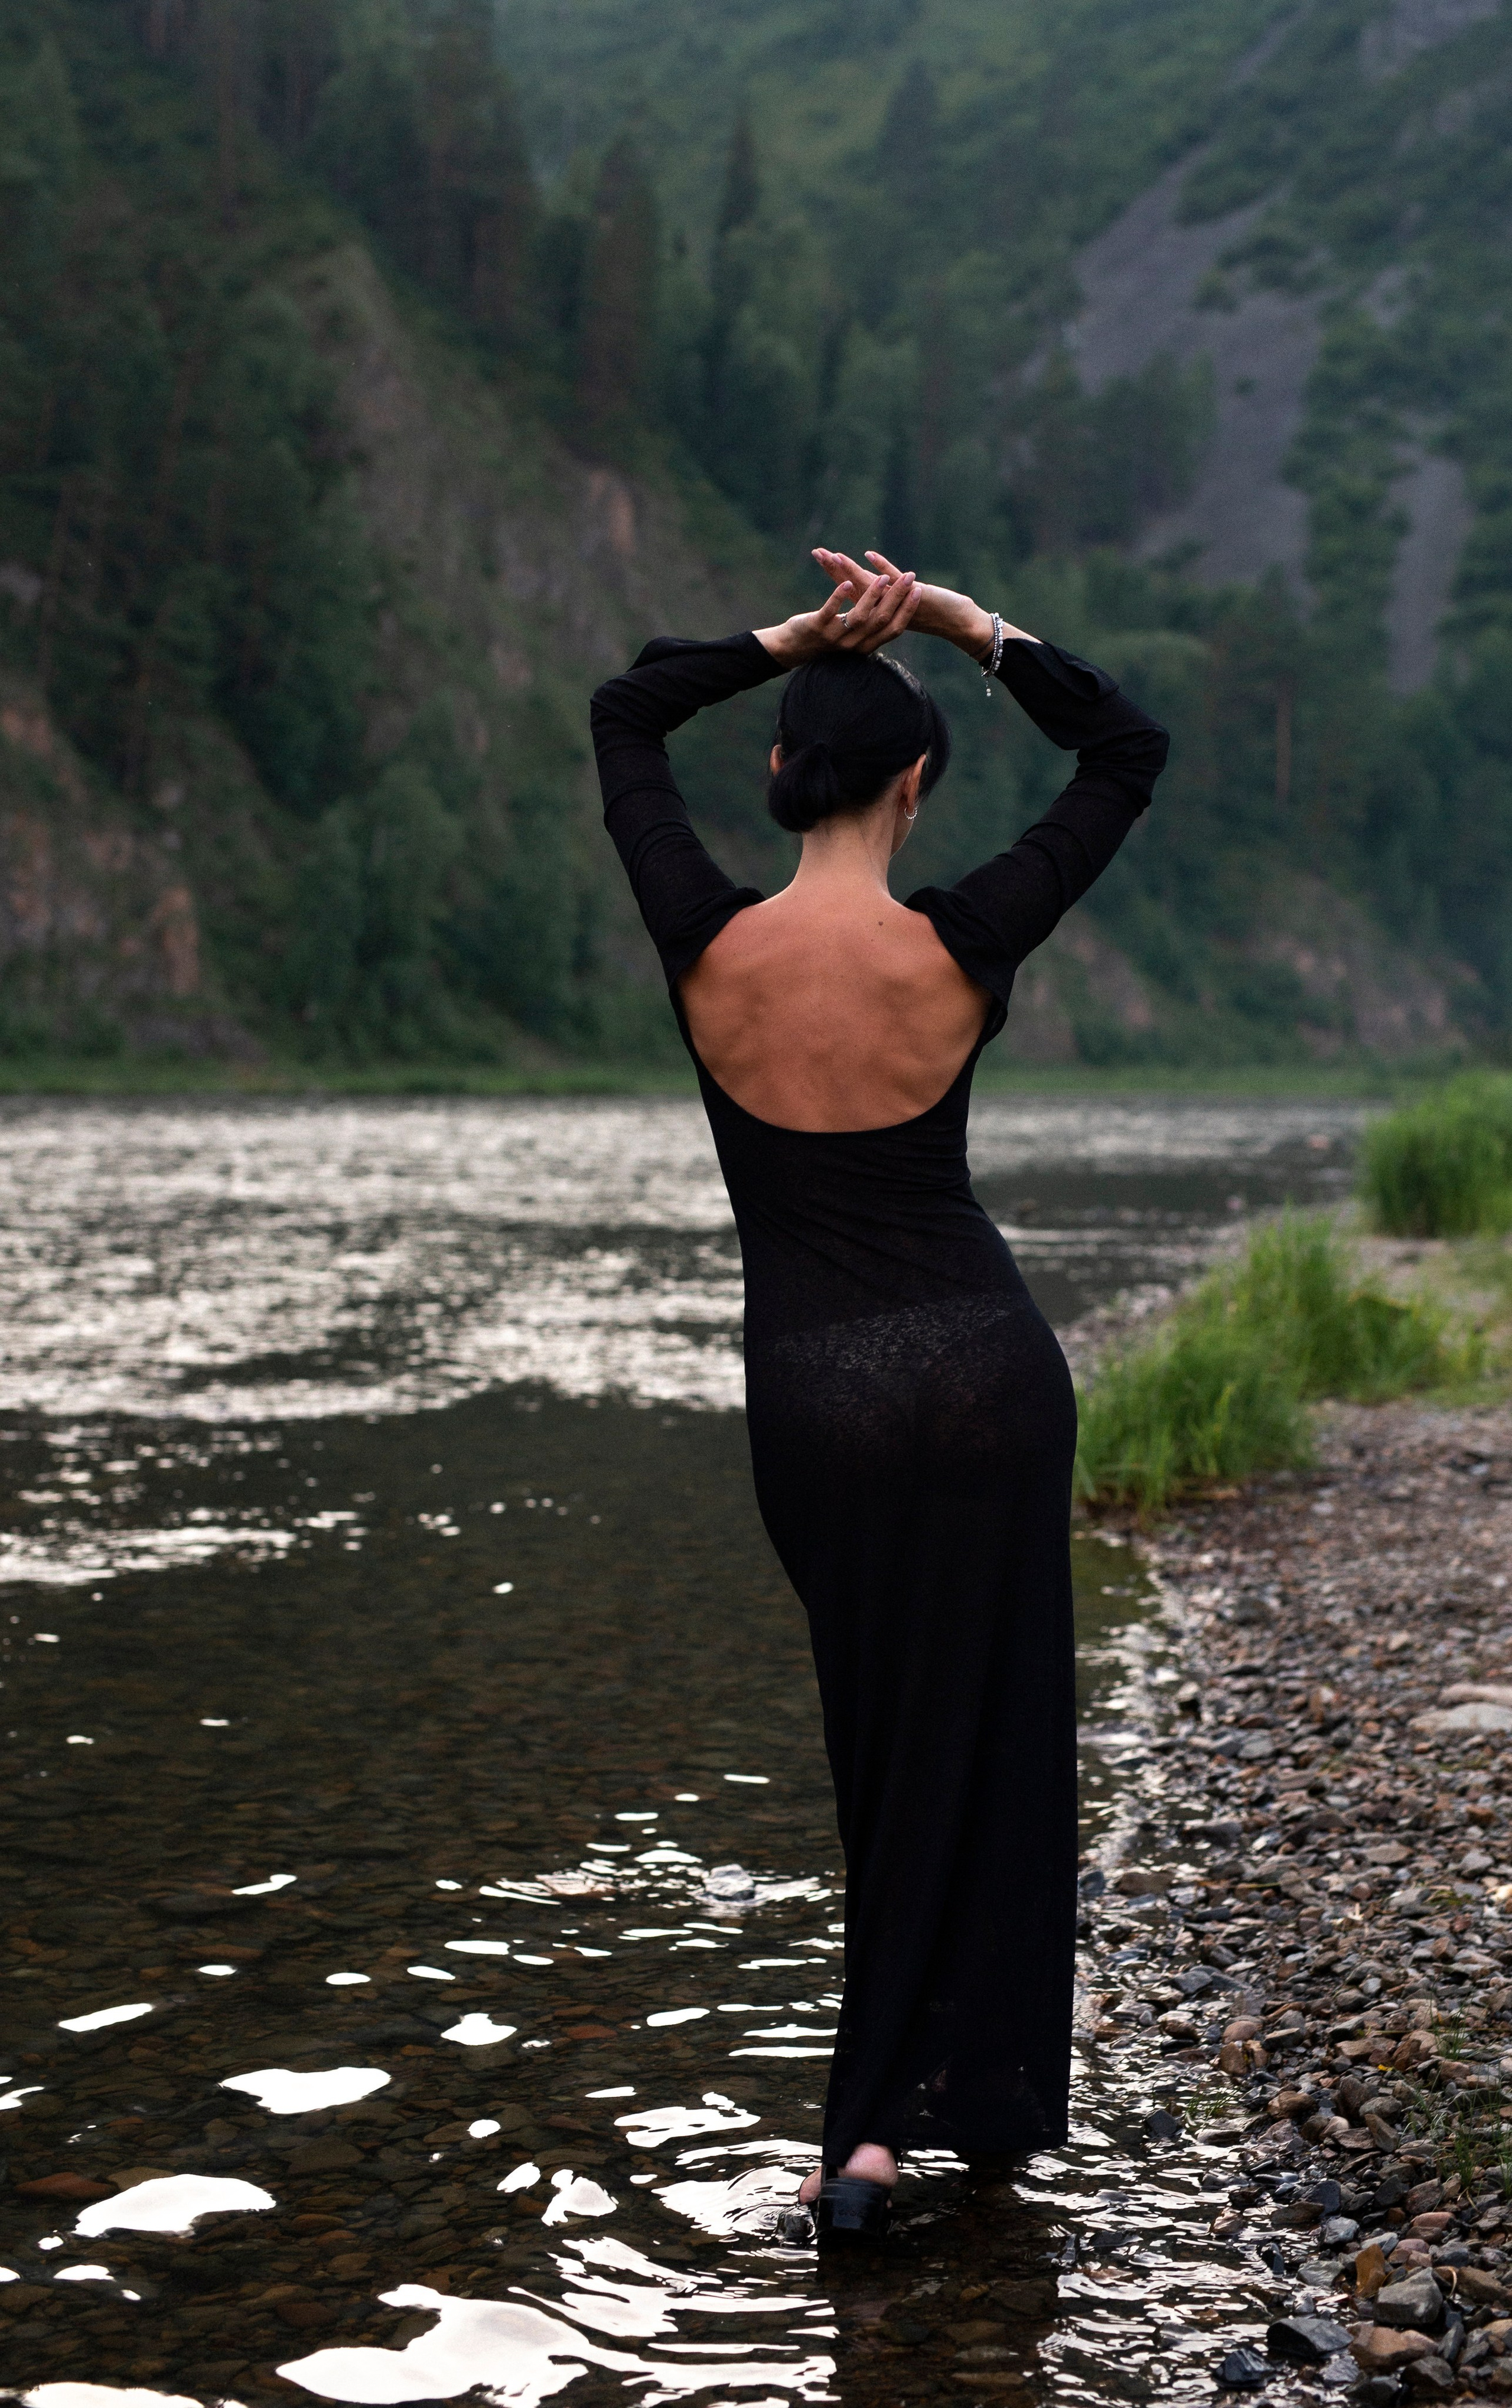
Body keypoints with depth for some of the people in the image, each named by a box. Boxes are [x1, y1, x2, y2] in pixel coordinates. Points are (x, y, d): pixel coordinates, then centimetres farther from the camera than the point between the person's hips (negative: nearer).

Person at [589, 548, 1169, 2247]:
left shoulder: (704, 945, -10)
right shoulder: (960, 949, -14)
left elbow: (623, 717, 7)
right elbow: (1130, 752, 0)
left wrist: (803, 637, 0)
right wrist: (957, 621, -5)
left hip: (805, 1390, 2)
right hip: (983, 1368, -2)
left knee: (882, 1730, 19)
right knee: (973, 1734, 9)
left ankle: (897, 2108, 32)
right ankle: (877, 2120, 4)